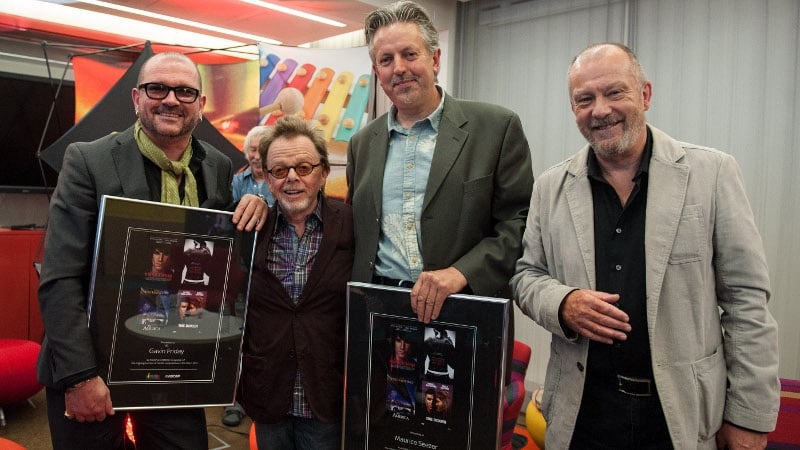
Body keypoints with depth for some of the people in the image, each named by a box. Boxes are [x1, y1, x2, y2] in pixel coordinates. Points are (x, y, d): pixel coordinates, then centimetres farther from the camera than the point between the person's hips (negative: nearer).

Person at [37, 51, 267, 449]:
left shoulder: (219, 167, 1)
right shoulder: (88, 161, -11)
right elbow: (60, 278, -14)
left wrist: (252, 208, -7)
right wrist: (79, 375, -18)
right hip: (91, 365, -3)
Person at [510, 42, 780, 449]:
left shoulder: (712, 173, -5)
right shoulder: (551, 187, 1)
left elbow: (746, 299, -4)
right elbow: (526, 275, 7)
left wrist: (749, 416, -4)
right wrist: (563, 305, -15)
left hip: (684, 413, -1)